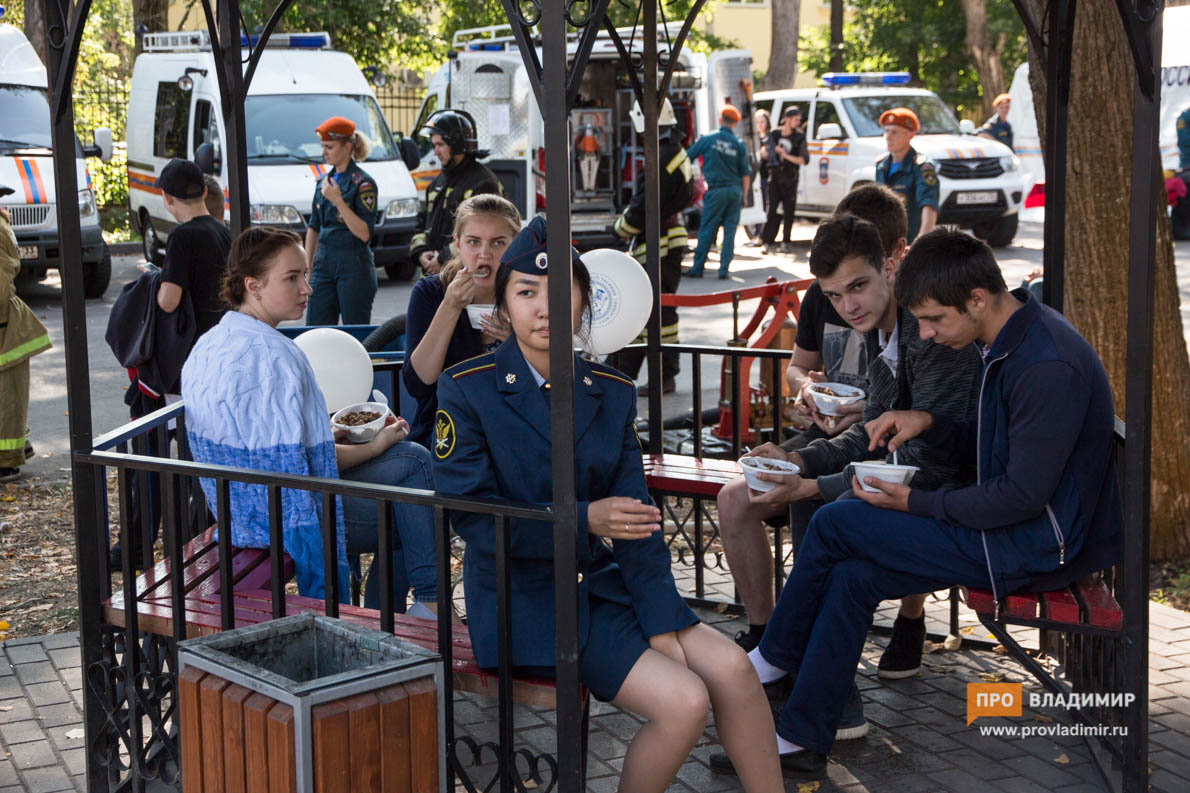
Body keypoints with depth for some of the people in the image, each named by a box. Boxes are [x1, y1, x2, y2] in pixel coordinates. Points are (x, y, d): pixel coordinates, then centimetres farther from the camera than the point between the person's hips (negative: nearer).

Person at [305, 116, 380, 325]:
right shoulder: (324, 181, 13)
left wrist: (338, 201, -21)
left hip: (354, 267, -7)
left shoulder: (363, 183, -8)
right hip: (324, 264, 7)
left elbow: (364, 234, -16)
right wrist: (307, 269, 15)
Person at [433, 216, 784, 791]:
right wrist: (583, 520, -23)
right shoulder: (467, 390, -7)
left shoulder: (611, 393, 7)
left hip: (602, 584, 5)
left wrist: (661, 624, -9)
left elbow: (638, 518, 3)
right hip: (525, 599, -5)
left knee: (730, 668, -13)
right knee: (683, 701, -20)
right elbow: (470, 516, -13)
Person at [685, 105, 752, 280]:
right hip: (735, 191, 2)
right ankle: (724, 269, 4)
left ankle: (697, 268, 6)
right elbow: (745, 174, 4)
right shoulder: (739, 144, 3)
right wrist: (743, 196, 14)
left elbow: (687, 156, 4)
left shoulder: (708, 139, -3)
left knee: (706, 230, 2)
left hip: (716, 190, -2)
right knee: (730, 231, 6)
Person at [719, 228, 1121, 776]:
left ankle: (775, 659, 9)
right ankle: (801, 739, 5)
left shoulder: (1048, 365, -24)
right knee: (851, 577, -3)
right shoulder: (1007, 342, 8)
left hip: (1039, 546, -9)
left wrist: (915, 503, -15)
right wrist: (929, 423, -2)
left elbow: (1023, 495, -23)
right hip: (1013, 526, 10)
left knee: (835, 523, -10)